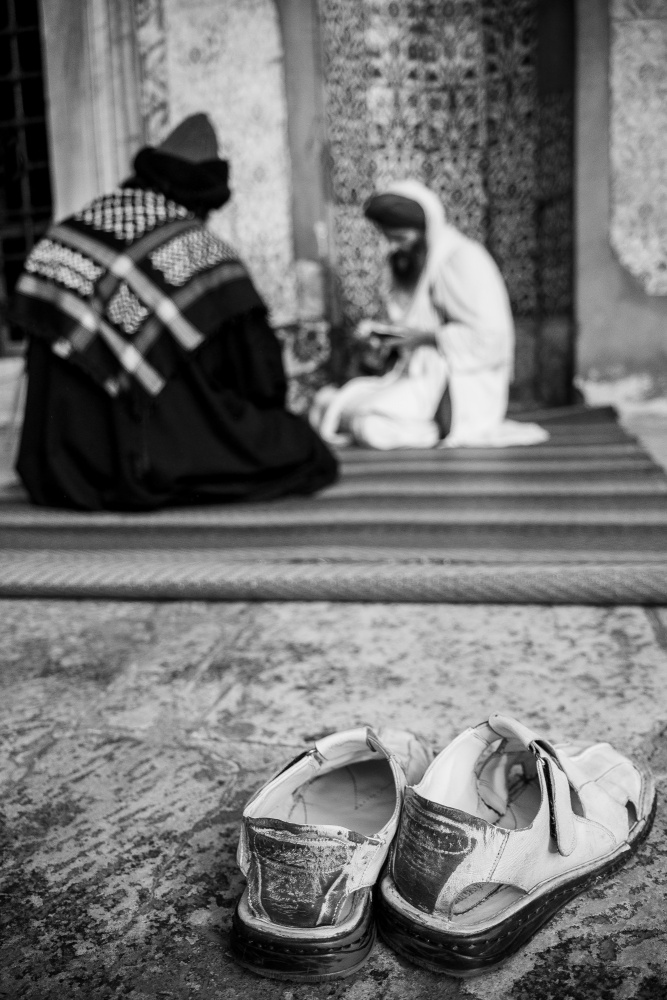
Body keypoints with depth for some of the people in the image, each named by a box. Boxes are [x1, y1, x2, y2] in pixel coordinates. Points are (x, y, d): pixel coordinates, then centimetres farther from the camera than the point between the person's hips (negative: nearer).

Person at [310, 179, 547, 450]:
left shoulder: (464, 259, -13)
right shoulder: (406, 263, 12)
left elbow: (489, 337, -18)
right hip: (416, 372, 8)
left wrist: (426, 336, -17)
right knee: (324, 403, -7)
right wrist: (378, 331, 1)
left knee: (370, 423, -27)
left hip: (461, 385, -8)